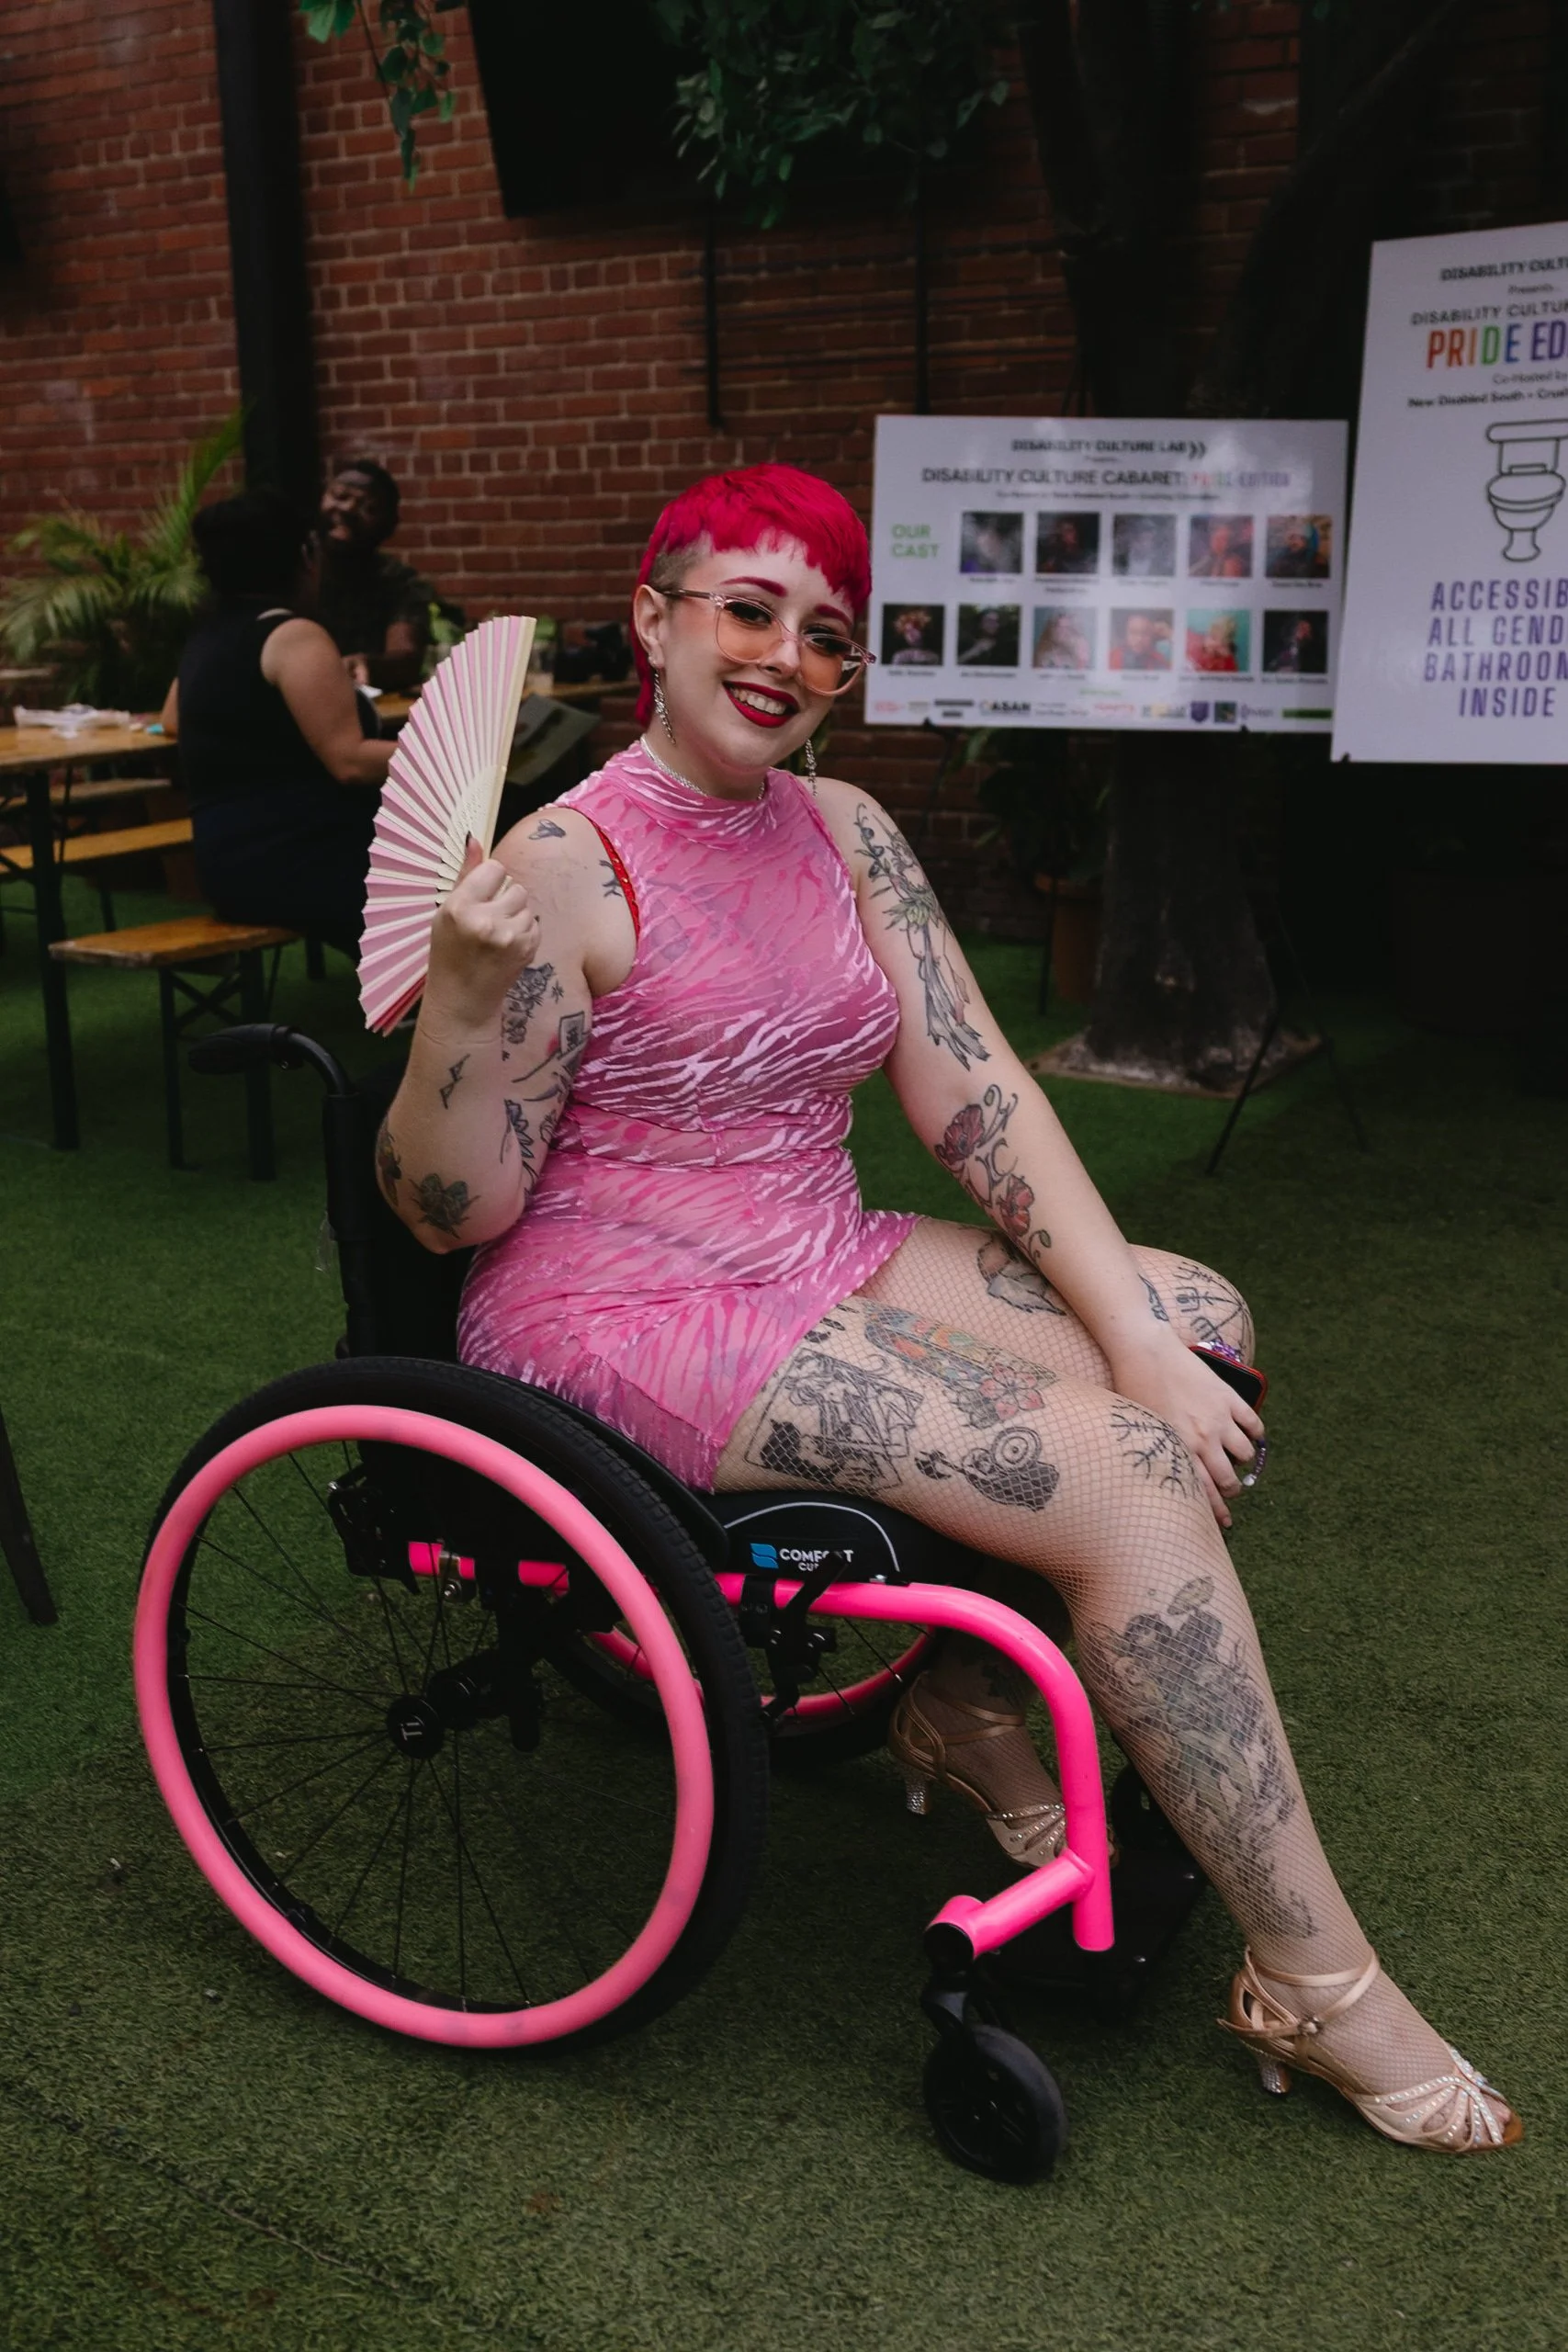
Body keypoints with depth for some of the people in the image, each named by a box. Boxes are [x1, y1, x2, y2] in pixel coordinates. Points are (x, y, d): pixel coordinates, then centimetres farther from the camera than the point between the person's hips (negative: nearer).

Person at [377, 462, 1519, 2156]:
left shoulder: (843, 829, 6)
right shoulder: (565, 870, -15)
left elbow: (977, 1098, 1)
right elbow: (446, 1211, -13)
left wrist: (1140, 1338, -8)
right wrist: (461, 1000, -31)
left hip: (818, 1263, 8)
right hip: (622, 1315, -8)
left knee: (1199, 1326, -5)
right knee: (1127, 1482, -18)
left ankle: (970, 1694, 10)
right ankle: (1315, 1986, -2)